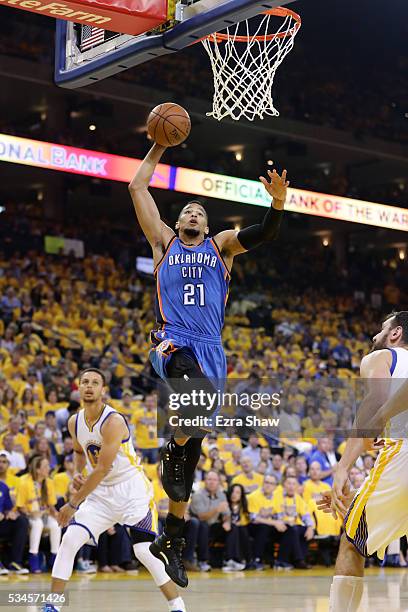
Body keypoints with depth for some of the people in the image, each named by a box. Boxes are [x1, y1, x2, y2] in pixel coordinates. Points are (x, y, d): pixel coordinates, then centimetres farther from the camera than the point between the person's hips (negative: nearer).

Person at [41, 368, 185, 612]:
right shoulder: (74, 422, 2)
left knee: (145, 551, -15)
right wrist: (77, 473, 3)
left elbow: (102, 469, -23)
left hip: (131, 489, -6)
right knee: (69, 541, -8)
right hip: (100, 492, 6)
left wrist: (73, 504, -19)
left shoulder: (113, 421, -21)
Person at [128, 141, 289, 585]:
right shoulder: (165, 242, 15)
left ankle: (170, 540, 10)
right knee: (200, 394, -38)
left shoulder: (221, 246, 19)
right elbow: (137, 188, 13)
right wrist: (158, 147, 15)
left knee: (192, 454, 2)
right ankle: (171, 451, -9)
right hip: (173, 344, -3)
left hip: (211, 350, 3)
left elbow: (264, 235, 4)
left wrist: (278, 203, -14)